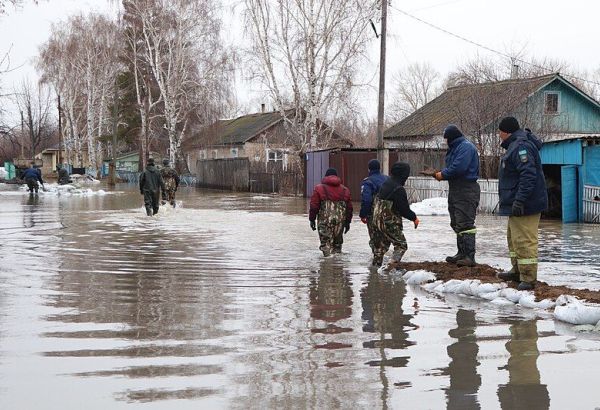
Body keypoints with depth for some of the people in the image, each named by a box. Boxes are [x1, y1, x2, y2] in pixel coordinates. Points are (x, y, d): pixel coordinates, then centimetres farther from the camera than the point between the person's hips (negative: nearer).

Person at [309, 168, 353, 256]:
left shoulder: (319, 188, 1)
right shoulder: (345, 190, 12)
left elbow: (314, 206, -2)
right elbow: (349, 208, 13)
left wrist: (312, 219, 6)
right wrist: (347, 222, 21)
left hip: (325, 221, -3)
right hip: (340, 221, 3)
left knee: (326, 243, -1)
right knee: (337, 243, 15)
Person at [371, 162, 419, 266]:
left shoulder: (386, 183, 6)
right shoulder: (399, 189, -22)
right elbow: (404, 209, -19)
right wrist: (414, 218, -4)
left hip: (378, 220, 9)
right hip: (390, 223, -9)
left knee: (383, 243, 25)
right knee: (401, 245, -3)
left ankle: (376, 264, 34)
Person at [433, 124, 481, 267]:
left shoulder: (466, 147, -13)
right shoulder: (455, 148, 19)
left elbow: (459, 168, -23)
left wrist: (443, 174, -10)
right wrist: (441, 173, 3)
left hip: (467, 190, -11)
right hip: (455, 190, 11)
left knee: (465, 223, -12)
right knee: (457, 223, 13)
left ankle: (469, 256, -12)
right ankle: (462, 254, 20)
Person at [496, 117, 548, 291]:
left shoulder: (521, 146, -18)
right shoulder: (516, 145, 17)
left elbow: (528, 175, -27)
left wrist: (519, 200, -29)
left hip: (525, 205, -11)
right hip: (518, 204, 11)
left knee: (524, 240, -10)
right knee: (514, 238, 21)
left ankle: (528, 278, -7)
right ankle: (517, 271, 32)